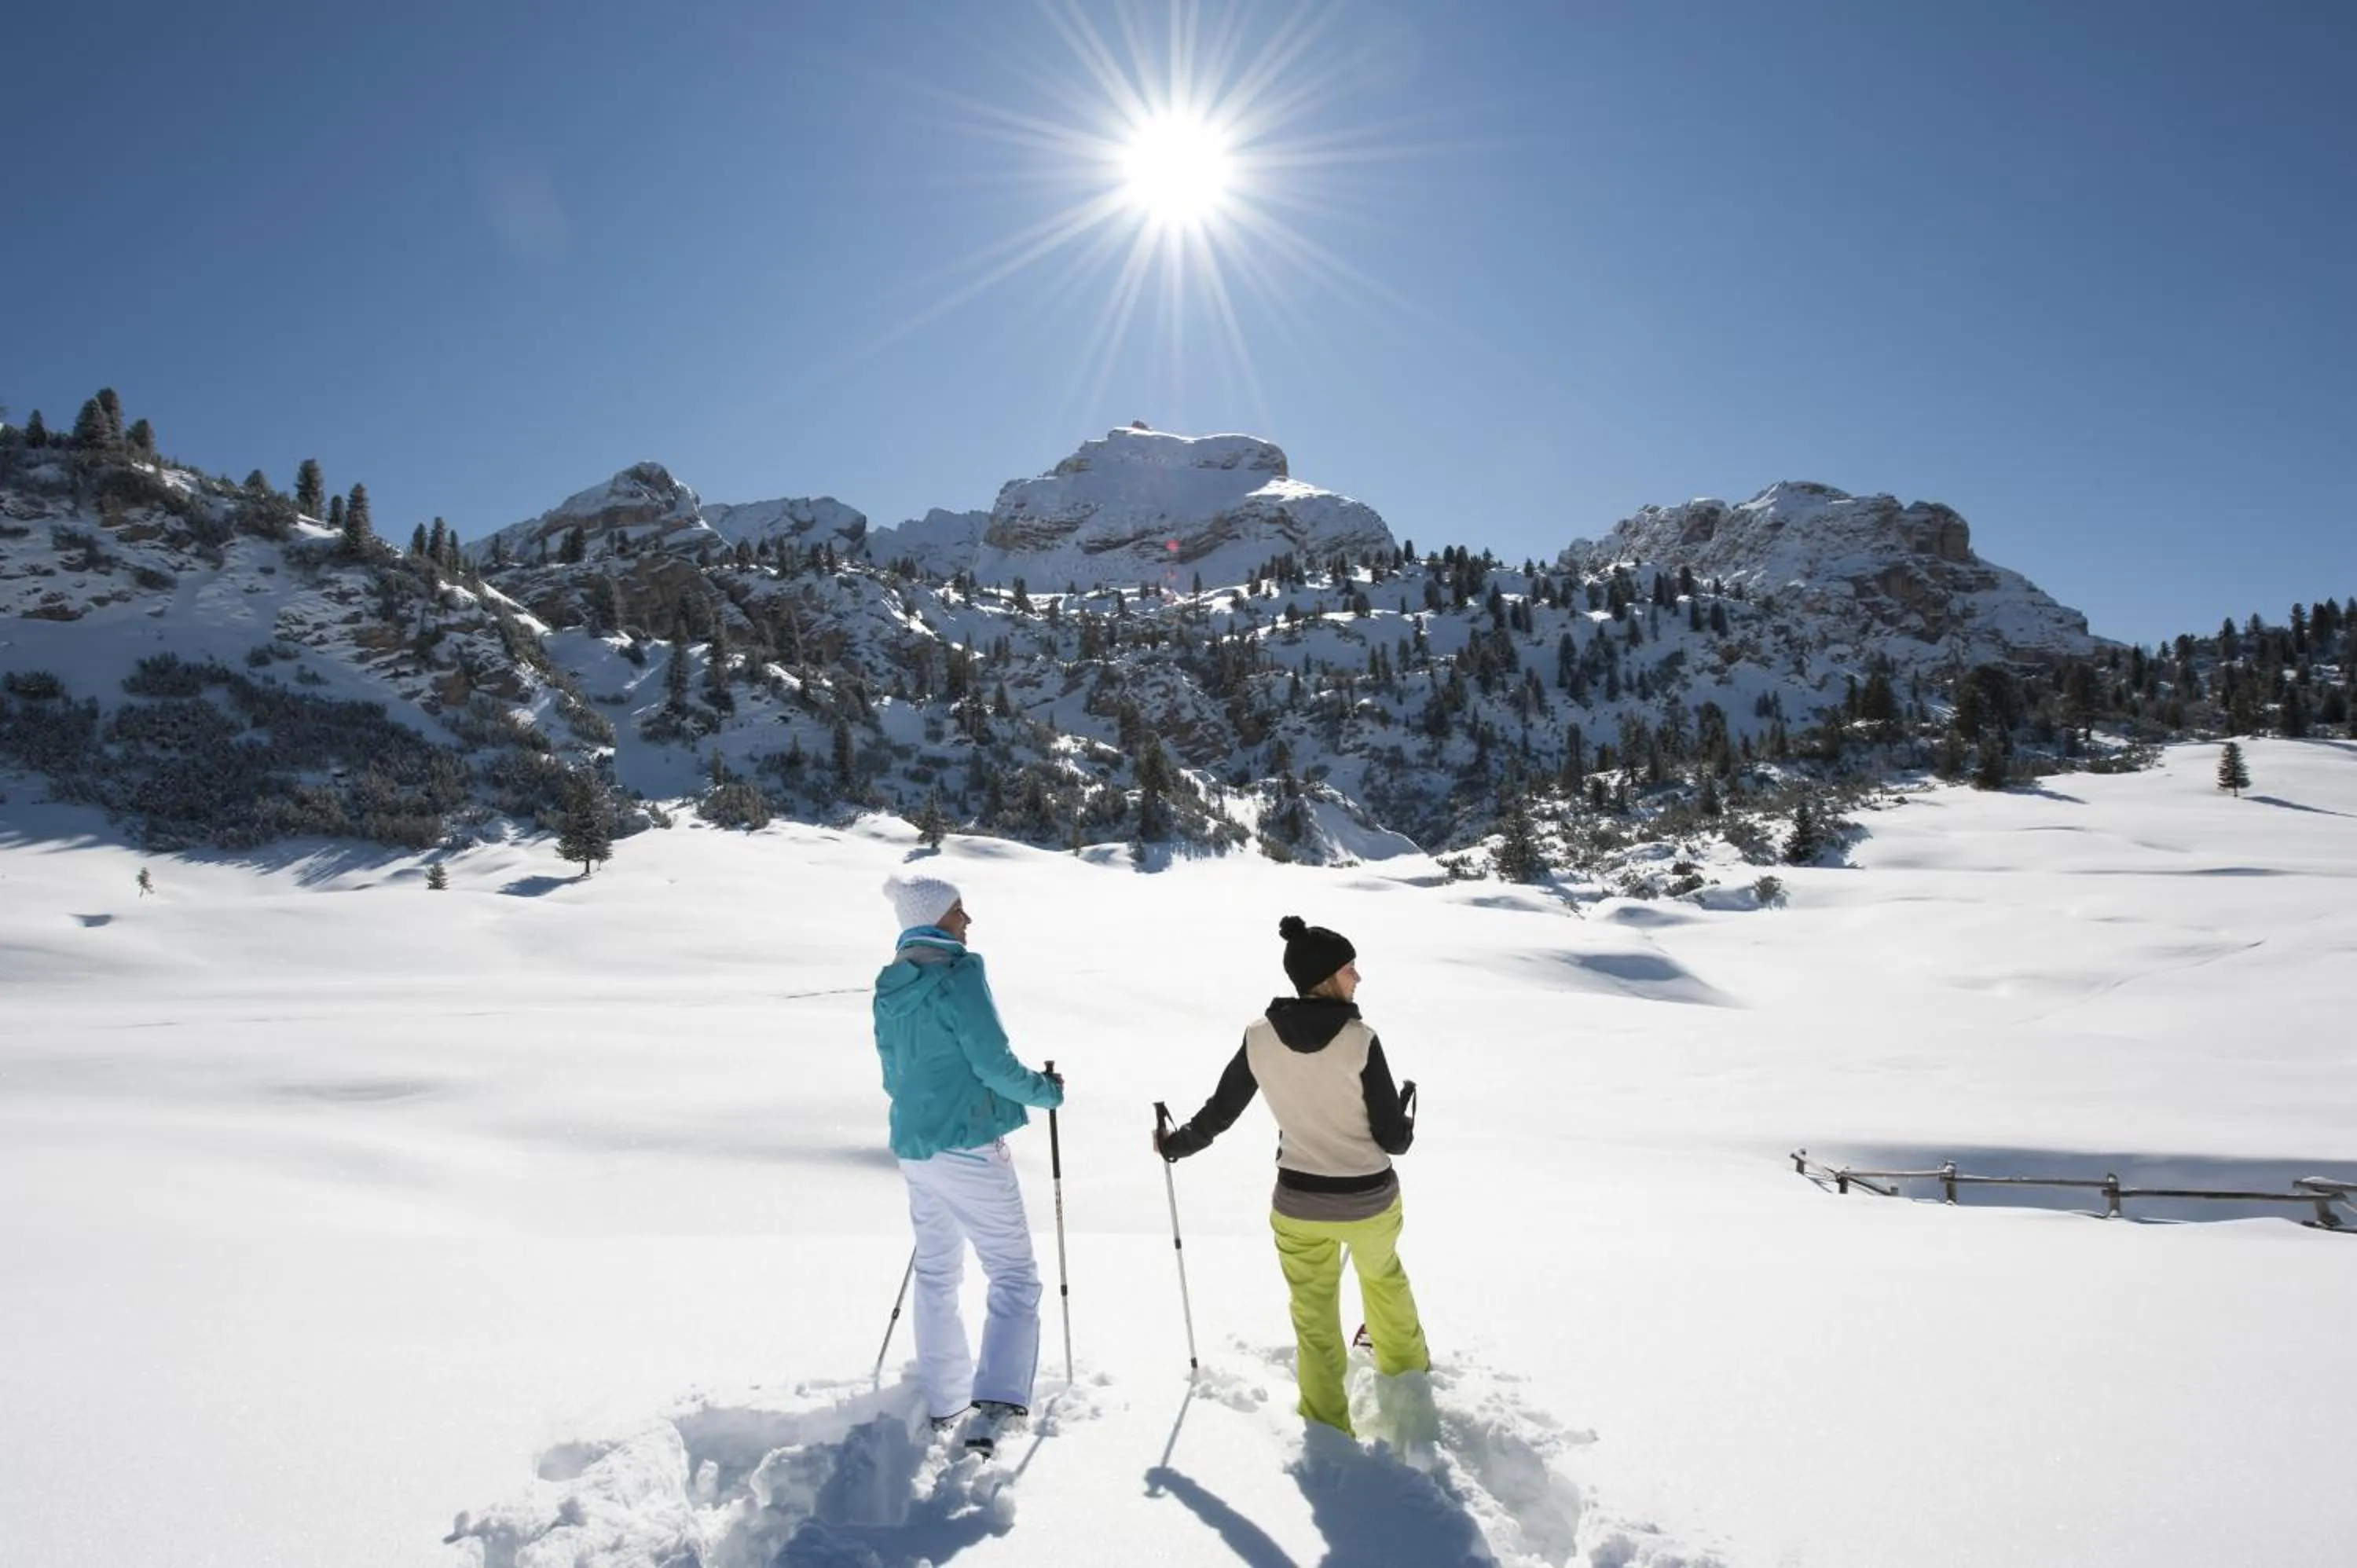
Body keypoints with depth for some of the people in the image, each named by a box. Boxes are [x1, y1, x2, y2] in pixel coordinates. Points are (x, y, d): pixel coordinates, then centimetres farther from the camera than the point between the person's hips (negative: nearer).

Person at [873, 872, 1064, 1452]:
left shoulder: (890, 987, 9)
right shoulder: (959, 974, -15)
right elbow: (995, 1064, -16)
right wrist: (1049, 1092, -1)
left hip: (913, 1149, 8)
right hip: (970, 1148, -8)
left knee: (937, 1274, 19)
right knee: (1014, 1275, -3)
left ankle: (944, 1403, 28)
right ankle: (997, 1402, -17)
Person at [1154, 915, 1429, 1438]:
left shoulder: (1259, 1037, -11)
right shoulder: (1359, 1040, -21)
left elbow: (1218, 1114, 0)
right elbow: (1394, 1138, -14)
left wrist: (1172, 1144, 18)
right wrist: (1406, 1118, 9)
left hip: (1298, 1204, 1)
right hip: (1369, 1200, 0)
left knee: (1315, 1321, 18)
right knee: (1383, 1274, 32)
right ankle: (1406, 1365, 54)